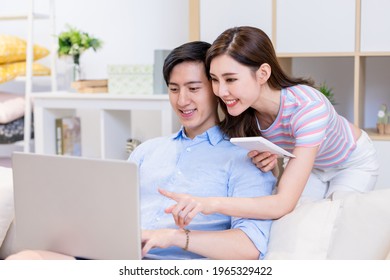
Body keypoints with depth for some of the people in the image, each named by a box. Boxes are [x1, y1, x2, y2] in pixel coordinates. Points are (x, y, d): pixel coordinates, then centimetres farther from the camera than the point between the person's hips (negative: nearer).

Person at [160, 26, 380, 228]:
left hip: (353, 162, -4)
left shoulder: (308, 107, -43)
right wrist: (268, 161, -32)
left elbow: (285, 204, -49)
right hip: (308, 162, 4)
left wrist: (211, 204, -63)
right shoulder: (242, 106, -25)